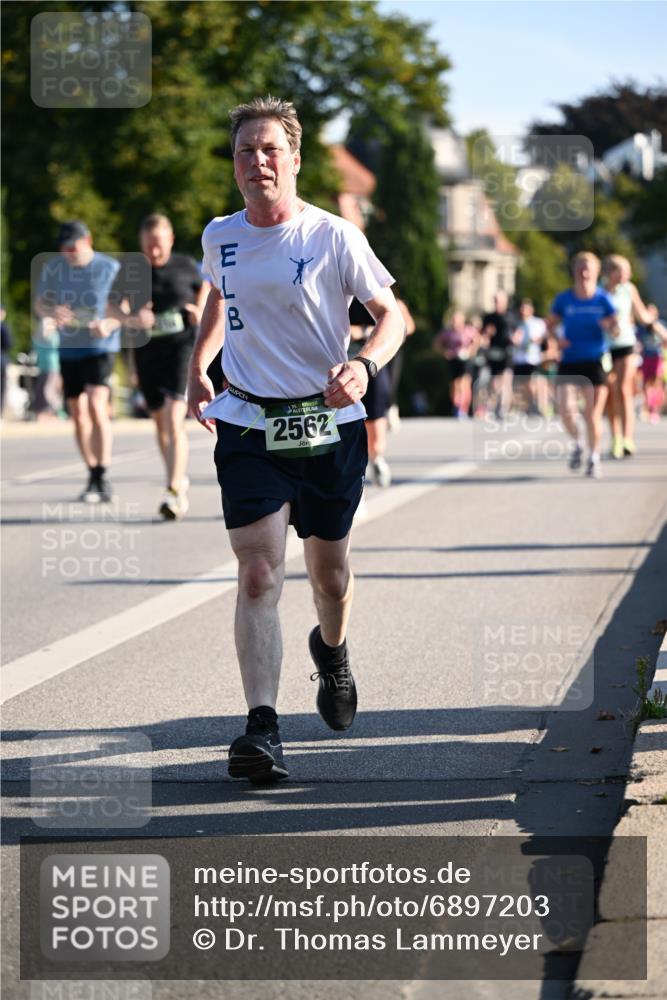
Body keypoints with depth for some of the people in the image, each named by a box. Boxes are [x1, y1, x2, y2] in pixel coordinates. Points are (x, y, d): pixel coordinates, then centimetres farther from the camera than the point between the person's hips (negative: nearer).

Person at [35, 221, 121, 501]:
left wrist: (109, 324, -23)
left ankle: (102, 478, -18)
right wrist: (52, 312, -14)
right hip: (69, 350, 5)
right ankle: (93, 476, 21)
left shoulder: (110, 268, -7)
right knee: (77, 413, 8)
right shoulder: (52, 269, 2)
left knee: (96, 407, -20)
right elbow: (40, 304, 10)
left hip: (100, 347, -4)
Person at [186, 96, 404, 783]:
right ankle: (261, 728, -20)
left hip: (328, 424, -1)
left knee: (329, 575, 13)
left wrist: (364, 365, -23)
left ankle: (331, 649, 49)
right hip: (247, 425, 1)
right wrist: (198, 367, 19)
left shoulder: (332, 236, -8)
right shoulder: (218, 237, 4)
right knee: (258, 575, -14)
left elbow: (391, 313, -4)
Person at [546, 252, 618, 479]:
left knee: (593, 413, -3)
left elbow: (615, 330, -2)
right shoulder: (564, 299, 0)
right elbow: (551, 323, 11)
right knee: (566, 409, -11)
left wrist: (610, 326, -25)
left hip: (595, 362, -1)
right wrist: (558, 338, -8)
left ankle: (594, 458, 14)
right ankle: (576, 443, 19)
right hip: (569, 362, 1)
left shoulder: (603, 299, -3)